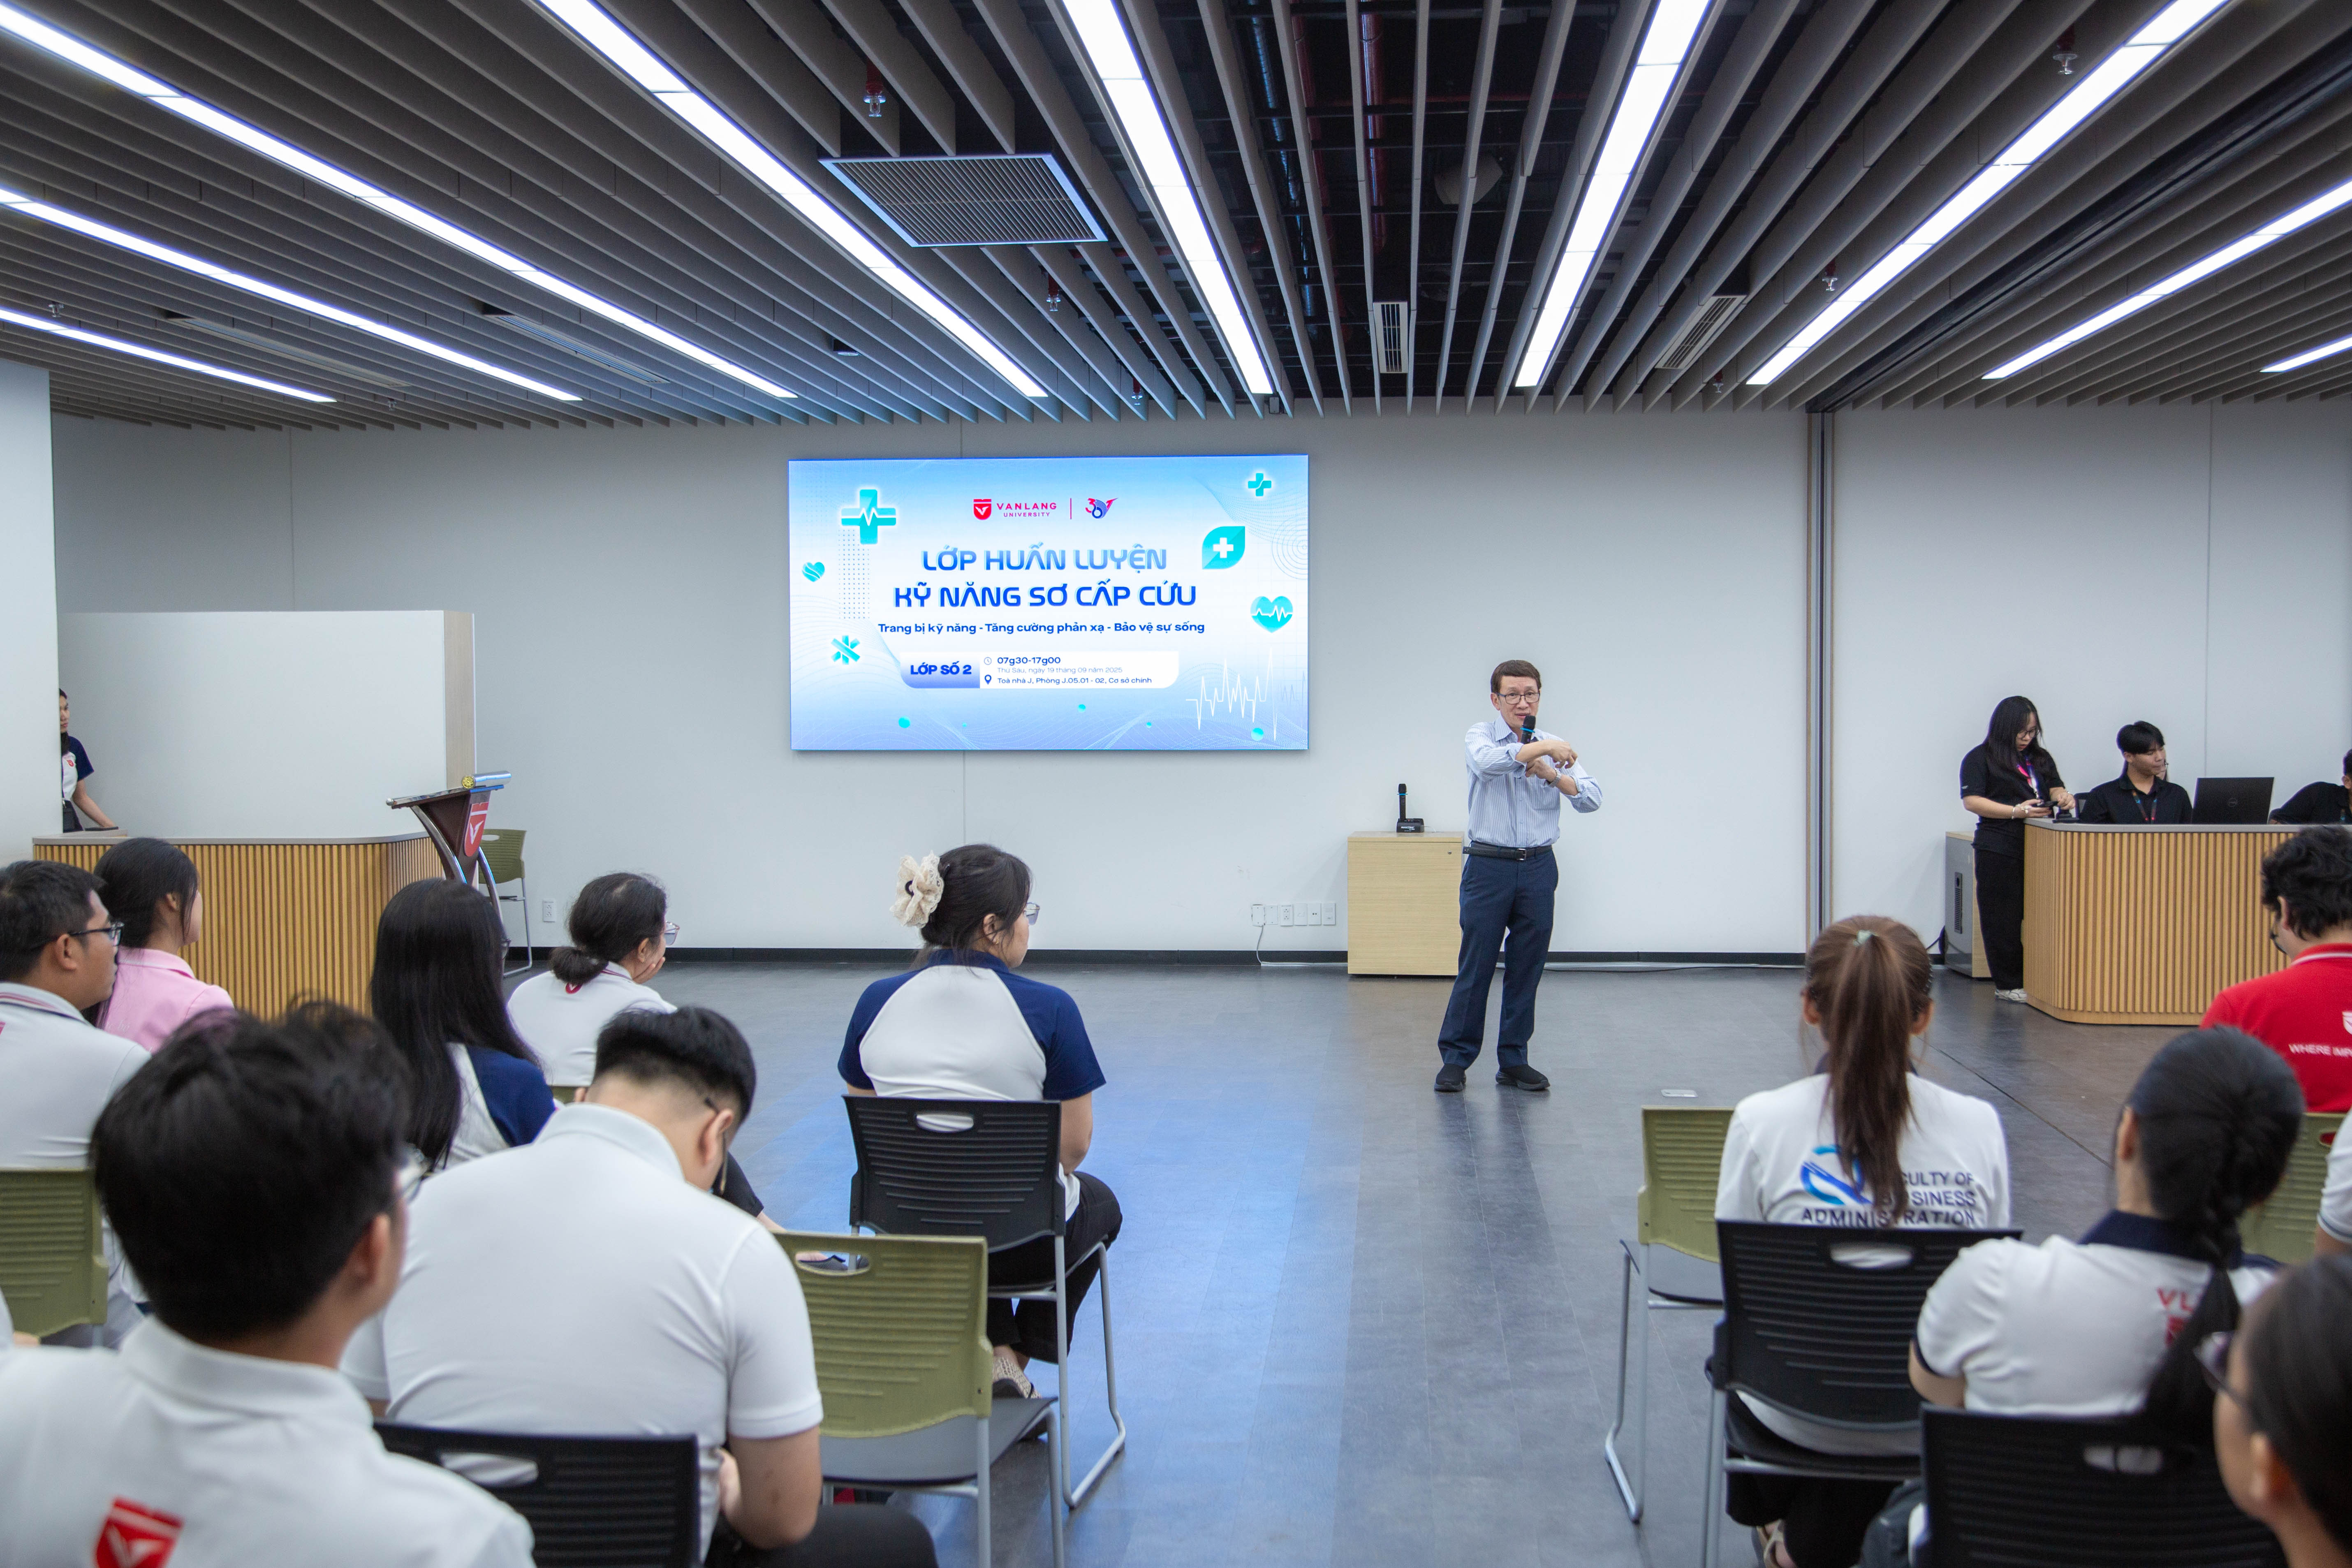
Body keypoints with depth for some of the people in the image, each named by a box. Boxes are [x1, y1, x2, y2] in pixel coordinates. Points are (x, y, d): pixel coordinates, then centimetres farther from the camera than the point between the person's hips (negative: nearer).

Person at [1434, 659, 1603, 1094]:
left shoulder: (1554, 746, 9)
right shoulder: (1481, 736, 0)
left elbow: (1591, 798, -1)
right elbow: (1488, 762, -26)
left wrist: (1551, 774, -15)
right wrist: (1543, 747, -23)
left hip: (1538, 867, 3)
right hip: (1489, 866, -3)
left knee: (1527, 969, 7)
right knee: (1476, 967, -2)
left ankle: (1513, 1061, 17)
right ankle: (1455, 1059, 8)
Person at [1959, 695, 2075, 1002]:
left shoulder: (2041, 759, 20)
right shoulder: (1981, 758, 2)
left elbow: (2055, 789, 14)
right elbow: (1972, 800, -8)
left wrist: (2062, 798, -11)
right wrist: (2016, 811, -16)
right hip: (1999, 849, -5)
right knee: (2003, 919, -4)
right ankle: (2008, 985, 2)